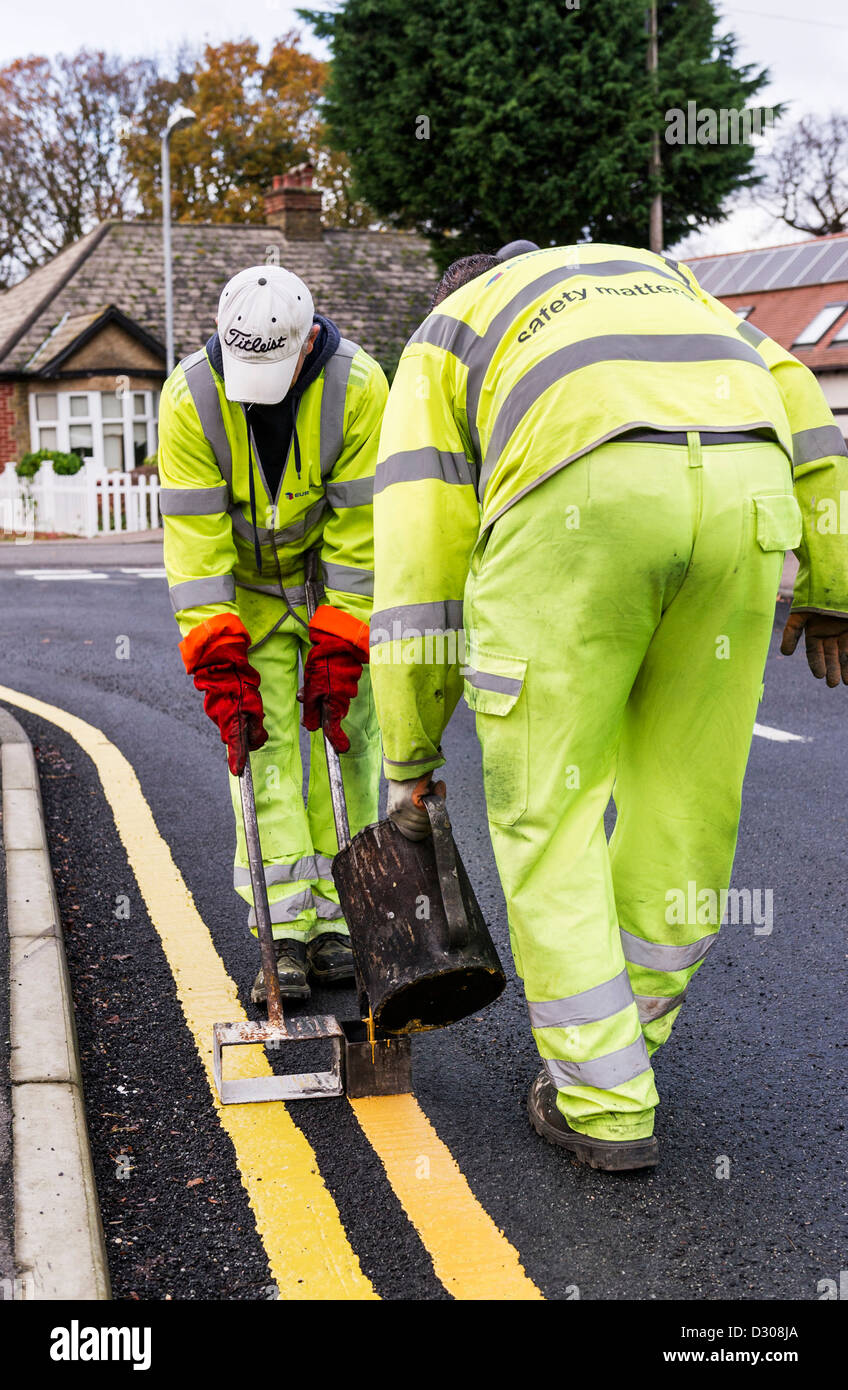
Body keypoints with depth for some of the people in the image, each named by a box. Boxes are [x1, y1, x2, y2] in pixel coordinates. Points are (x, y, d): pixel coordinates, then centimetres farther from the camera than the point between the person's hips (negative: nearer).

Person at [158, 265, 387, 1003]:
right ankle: (287, 932, -6)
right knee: (262, 740, -9)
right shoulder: (189, 397, -22)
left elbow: (361, 526, -21)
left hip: (340, 583, 0)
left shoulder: (358, 386, -24)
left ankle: (336, 920, 5)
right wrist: (217, 660, -27)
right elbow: (193, 535, -22)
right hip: (244, 586, 0)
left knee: (348, 734, -4)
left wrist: (339, 651, -23)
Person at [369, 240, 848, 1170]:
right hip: (744, 492, 4)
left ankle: (602, 1102, 14)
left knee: (548, 808, 10)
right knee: (685, 799, 17)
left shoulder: (440, 344, 29)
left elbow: (417, 555, 21)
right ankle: (627, 1035, 34)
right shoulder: (656, 279, 41)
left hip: (577, 501, -4)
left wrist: (410, 758, 25)